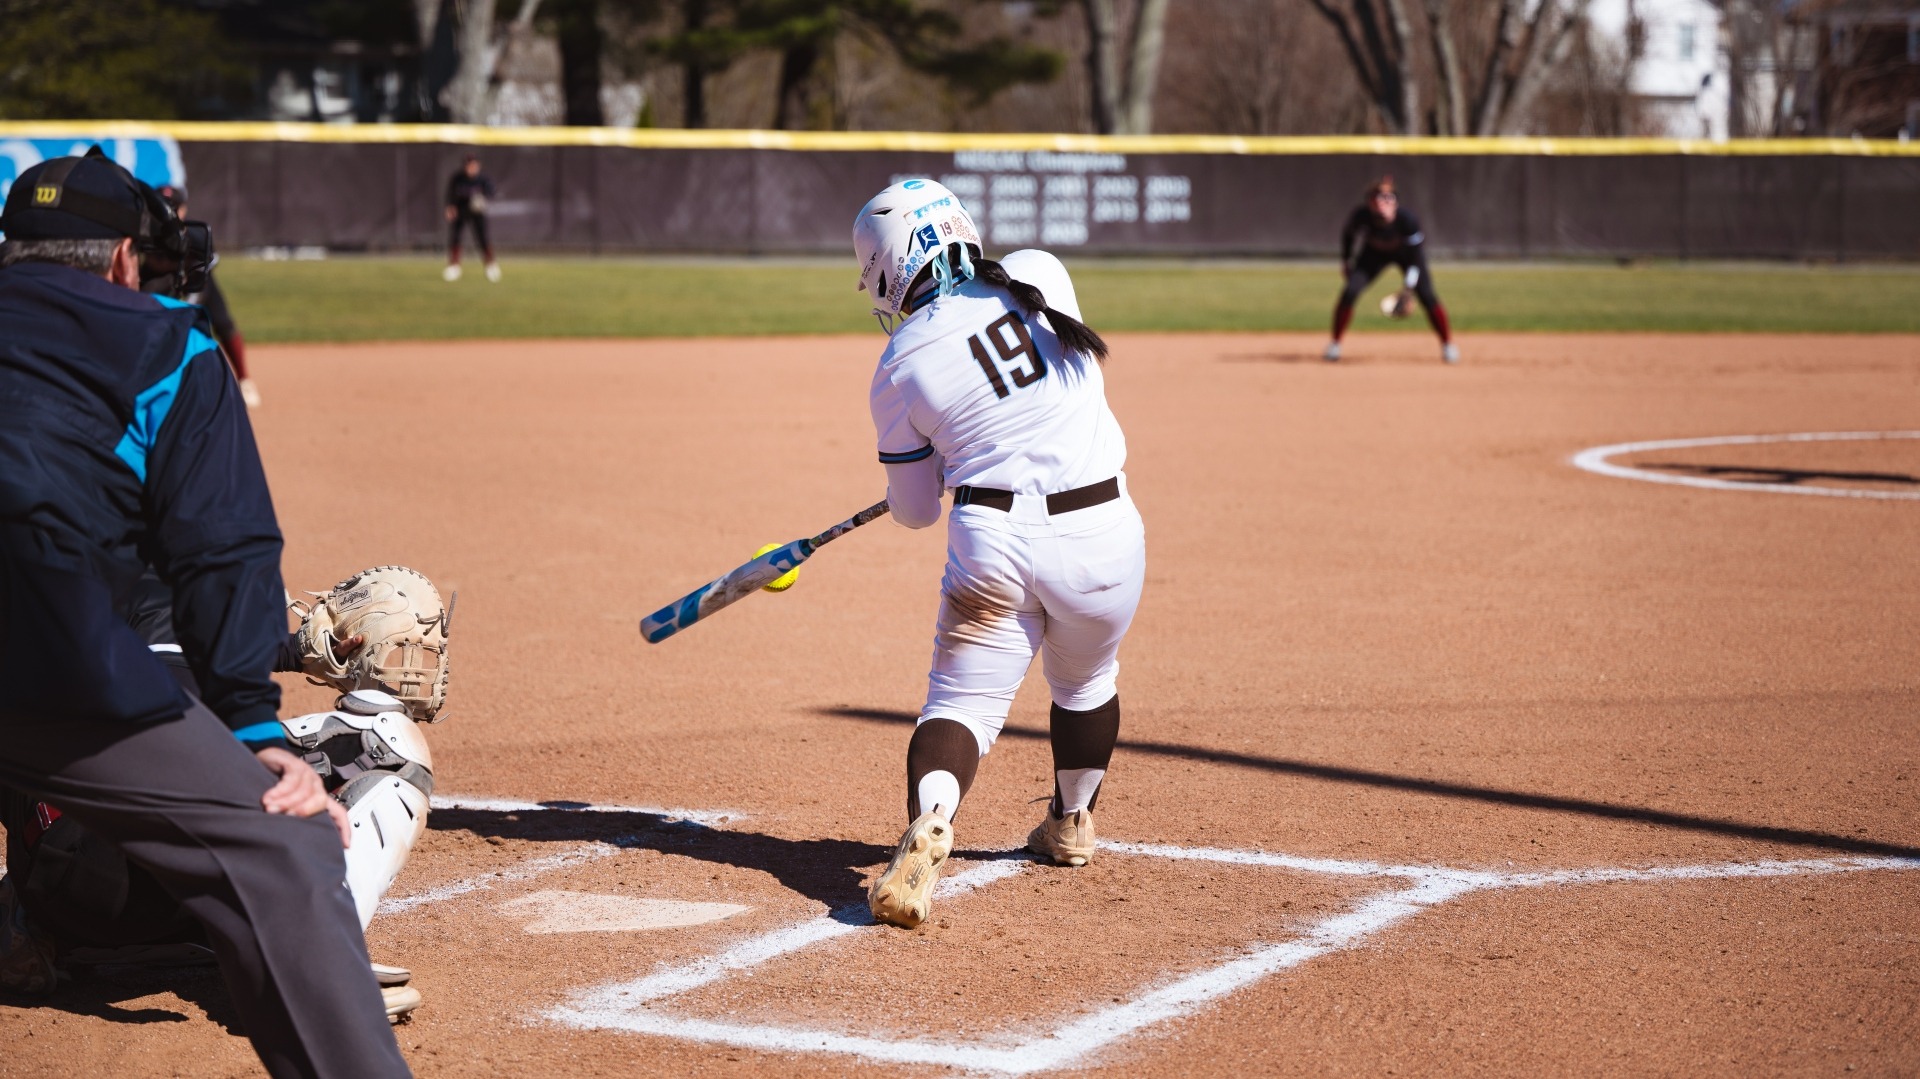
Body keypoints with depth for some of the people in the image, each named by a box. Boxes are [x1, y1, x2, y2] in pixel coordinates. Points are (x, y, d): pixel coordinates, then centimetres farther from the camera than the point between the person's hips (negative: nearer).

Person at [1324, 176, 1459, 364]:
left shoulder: (1407, 220, -38)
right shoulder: (1361, 215, -33)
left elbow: (1416, 258, -30)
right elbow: (1348, 234, -8)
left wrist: (1407, 292, -38)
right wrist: (1345, 262, -1)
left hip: (1407, 253, -2)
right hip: (1374, 253, 2)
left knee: (1427, 296, -15)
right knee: (1350, 292, -15)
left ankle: (1447, 344, 6)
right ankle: (1335, 344, 3)